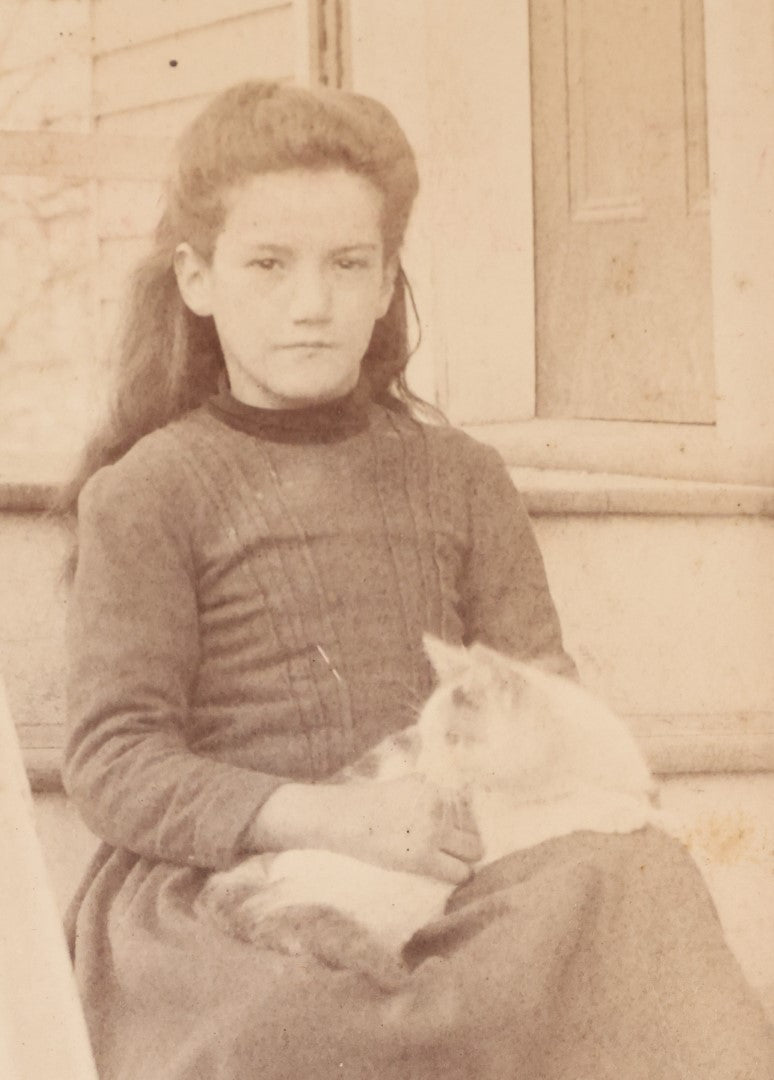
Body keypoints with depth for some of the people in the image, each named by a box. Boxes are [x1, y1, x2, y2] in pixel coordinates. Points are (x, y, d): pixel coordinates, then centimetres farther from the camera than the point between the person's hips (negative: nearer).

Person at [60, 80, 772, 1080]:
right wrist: (326, 818, -21)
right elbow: (113, 761, -5)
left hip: (441, 875, 4)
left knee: (639, 876, -26)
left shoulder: (459, 479, 17)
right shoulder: (149, 494, 3)